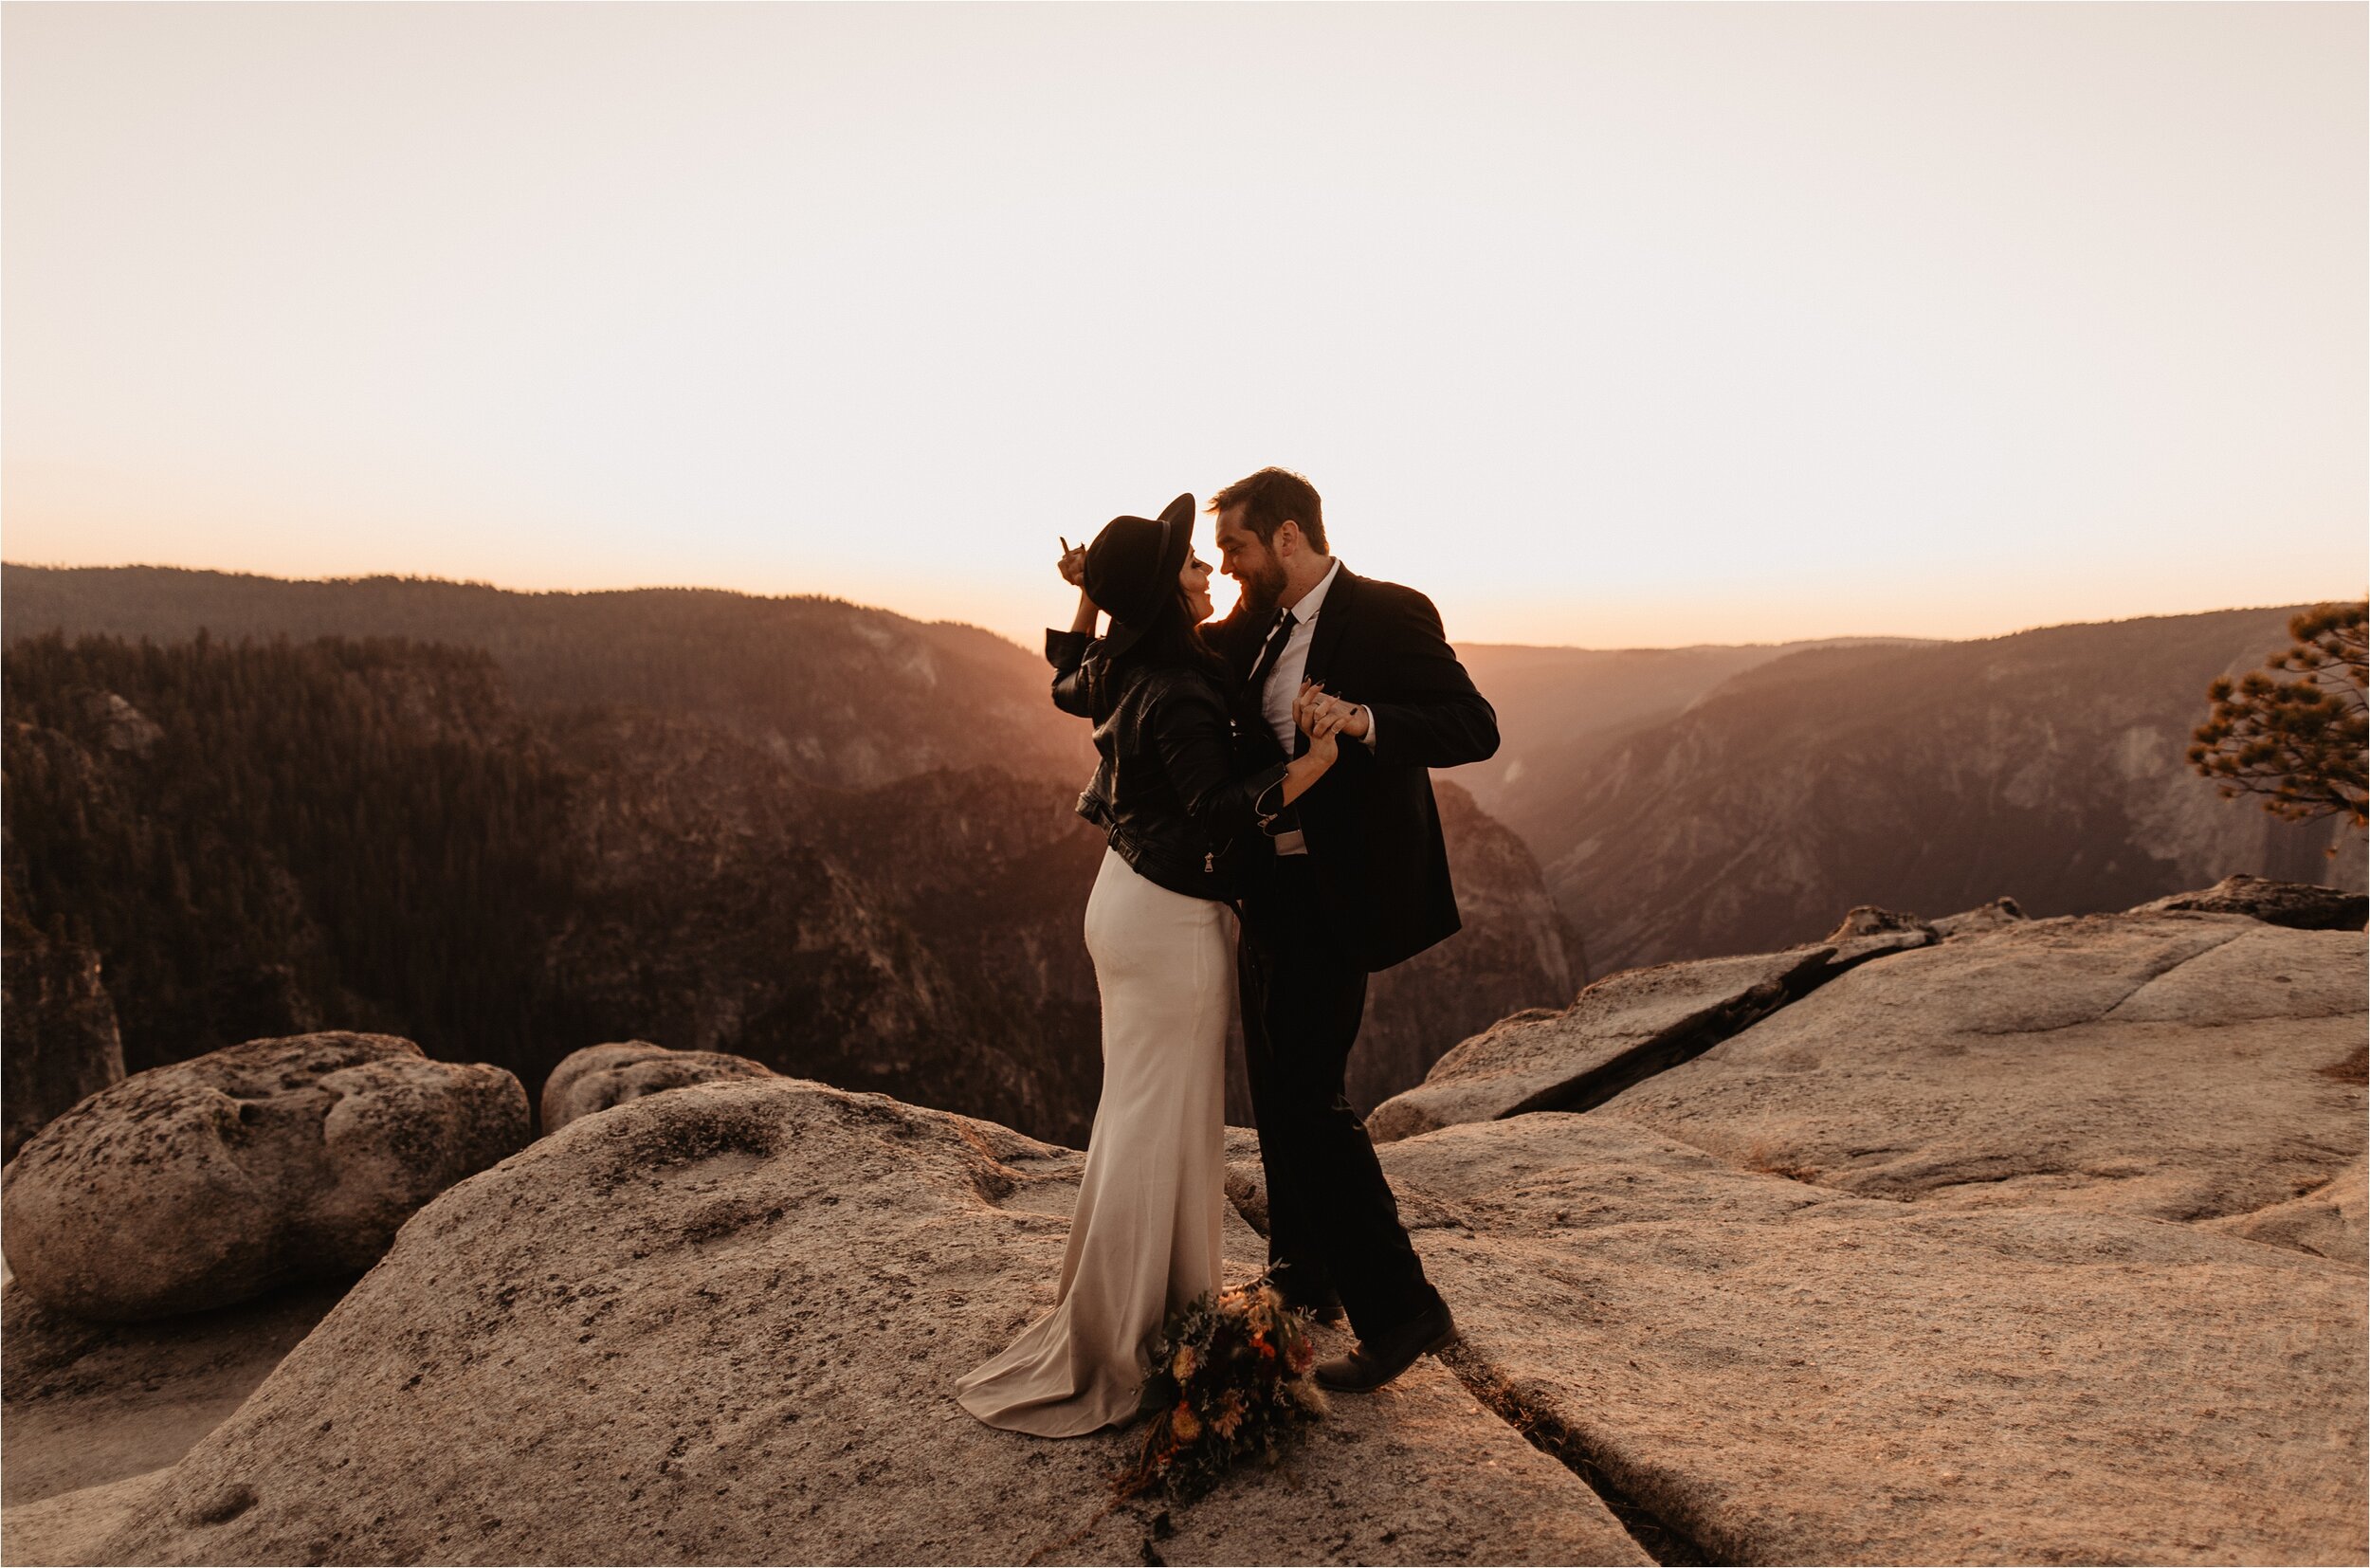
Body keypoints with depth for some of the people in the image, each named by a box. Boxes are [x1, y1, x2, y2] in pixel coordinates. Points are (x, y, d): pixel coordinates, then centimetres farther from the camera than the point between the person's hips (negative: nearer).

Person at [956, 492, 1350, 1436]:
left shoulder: (1119, 673, 4)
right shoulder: (1177, 697, -23)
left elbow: (1068, 686, 26)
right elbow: (1219, 813, -26)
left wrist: (1086, 600, 19)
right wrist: (1311, 764, -35)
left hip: (1127, 897, 10)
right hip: (1171, 921, -10)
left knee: (1140, 1107, 20)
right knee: (1156, 1121, 1)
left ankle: (1110, 1314, 36)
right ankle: (1112, 1346, 13)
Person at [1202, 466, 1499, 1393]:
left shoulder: (1389, 615, -12)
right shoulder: (1255, 630, 9)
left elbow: (1476, 727, -19)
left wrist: (1363, 719, -35)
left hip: (1332, 898, -8)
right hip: (1269, 891, 8)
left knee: (1307, 1099, -8)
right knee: (1276, 1092, 17)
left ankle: (1399, 1309, 7)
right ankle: (1303, 1283, 35)